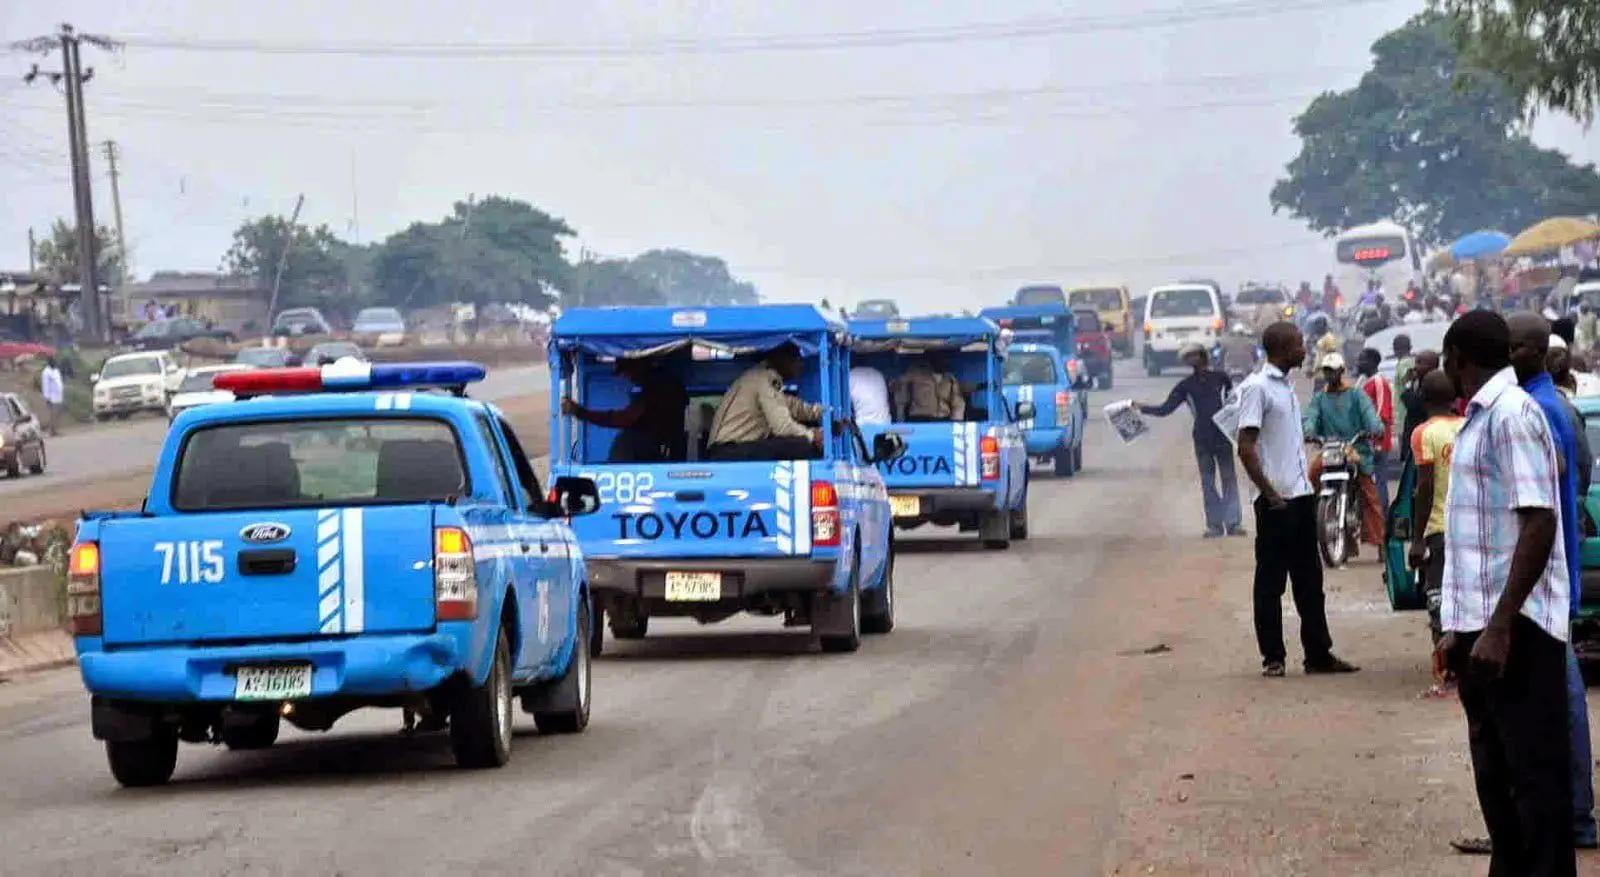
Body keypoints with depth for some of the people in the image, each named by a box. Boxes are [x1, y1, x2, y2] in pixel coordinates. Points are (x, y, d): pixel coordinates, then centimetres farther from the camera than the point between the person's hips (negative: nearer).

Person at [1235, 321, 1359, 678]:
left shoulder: (1286, 386, 16)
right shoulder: (1257, 387, -11)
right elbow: (1246, 448, -16)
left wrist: (1307, 486, 15)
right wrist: (1270, 494, -19)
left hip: (1300, 495, 9)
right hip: (1275, 500, -9)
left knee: (1309, 579, 10)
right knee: (1271, 581, -1)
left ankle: (1318, 654, 15)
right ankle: (1272, 657, 4)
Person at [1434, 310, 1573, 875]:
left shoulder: (1511, 413, -13)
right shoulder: (1480, 419, 17)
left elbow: (1539, 522, -20)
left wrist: (1500, 627, -23)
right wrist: (1460, 629, 23)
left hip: (1516, 627, -10)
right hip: (1482, 624, 10)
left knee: (1536, 772, -7)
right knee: (1497, 775, 14)